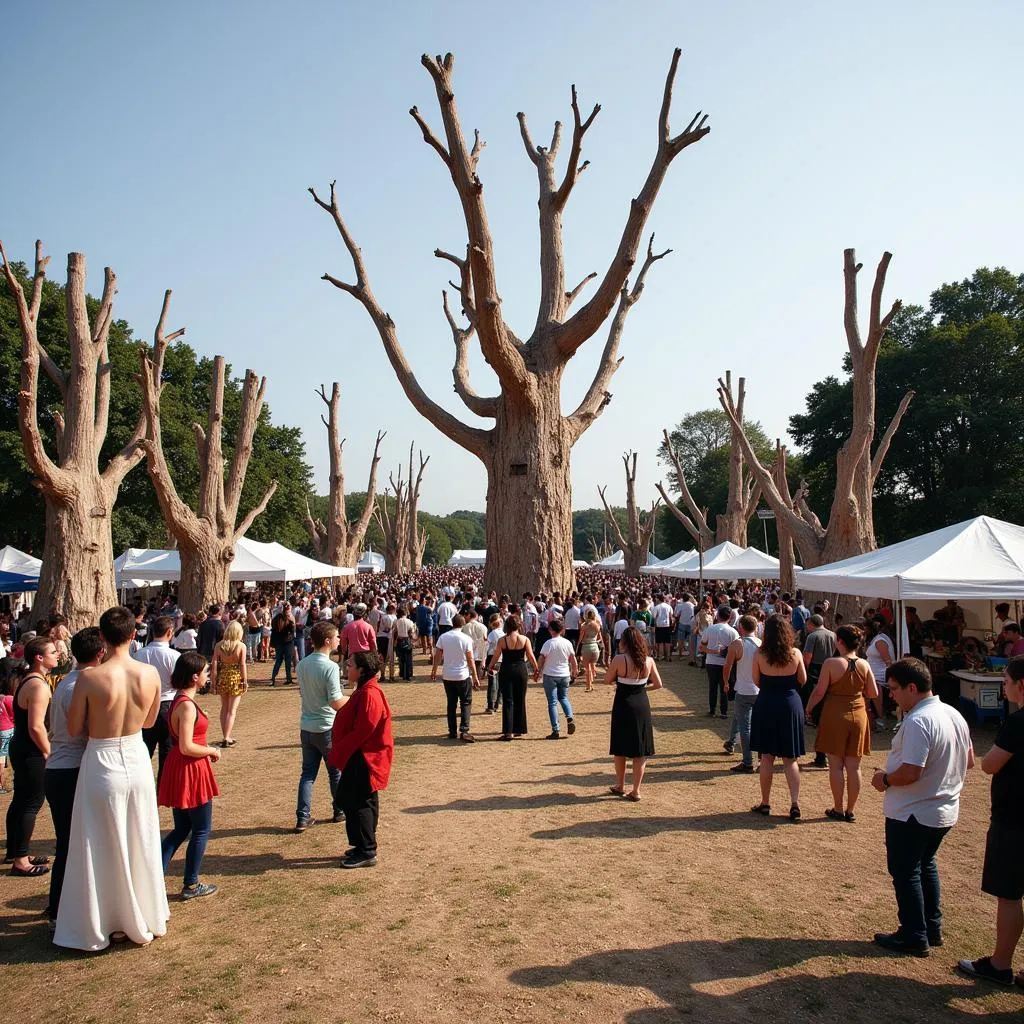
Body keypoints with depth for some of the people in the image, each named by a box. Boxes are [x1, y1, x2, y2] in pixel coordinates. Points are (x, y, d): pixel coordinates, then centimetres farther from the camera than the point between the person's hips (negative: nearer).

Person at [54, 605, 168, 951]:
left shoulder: (89, 677, -20)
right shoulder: (150, 674, -10)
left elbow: (74, 730, -8)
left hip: (102, 764, -3)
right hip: (136, 758, 3)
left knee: (103, 848, 13)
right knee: (141, 843, 19)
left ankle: (109, 924, 26)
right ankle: (144, 919, 35)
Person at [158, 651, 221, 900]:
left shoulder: (180, 700, 8)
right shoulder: (187, 705, -22)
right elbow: (187, 747, -26)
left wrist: (206, 751, 10)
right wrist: (212, 751, -11)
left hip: (179, 769, 9)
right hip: (191, 770, -9)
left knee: (181, 829, 18)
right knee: (202, 830, 8)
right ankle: (191, 885, 19)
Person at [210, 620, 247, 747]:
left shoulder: (219, 645, -2)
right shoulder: (241, 646, -9)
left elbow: (214, 664, -3)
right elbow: (243, 665, -10)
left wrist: (214, 681, 4)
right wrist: (245, 681, -2)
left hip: (222, 677, 3)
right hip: (236, 678, -3)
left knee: (224, 708, 18)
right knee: (232, 709, 4)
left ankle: (225, 736, 23)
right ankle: (227, 738, 0)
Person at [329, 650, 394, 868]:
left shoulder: (369, 695, -23)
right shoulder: (364, 691, 10)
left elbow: (361, 731, -25)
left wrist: (338, 752, -15)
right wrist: (339, 749, 12)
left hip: (364, 760, -11)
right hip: (359, 757, 11)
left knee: (359, 803, -1)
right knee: (348, 798, 18)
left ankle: (366, 852, 10)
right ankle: (363, 846, 30)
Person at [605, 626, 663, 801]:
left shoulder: (619, 659, -16)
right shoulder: (649, 661, -4)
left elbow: (607, 680, -5)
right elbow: (658, 684, 4)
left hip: (623, 706, -3)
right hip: (642, 706, 3)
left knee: (620, 749, 15)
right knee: (640, 750, 10)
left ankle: (620, 786, 26)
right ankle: (636, 791, 14)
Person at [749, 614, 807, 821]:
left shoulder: (760, 655, -11)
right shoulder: (795, 654, -8)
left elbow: (756, 681, -1)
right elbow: (802, 680, 3)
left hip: (766, 705, -1)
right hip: (790, 705, 1)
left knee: (767, 757, 10)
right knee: (790, 759, 10)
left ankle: (765, 803, 18)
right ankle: (795, 803, 3)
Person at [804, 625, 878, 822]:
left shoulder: (831, 663, -14)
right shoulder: (864, 665, -2)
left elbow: (819, 692, -12)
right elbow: (874, 693, 3)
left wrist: (808, 709, 3)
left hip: (835, 716, -4)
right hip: (858, 715, 4)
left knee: (836, 765, 6)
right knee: (853, 767, 9)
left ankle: (838, 810, 13)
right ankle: (850, 811, 17)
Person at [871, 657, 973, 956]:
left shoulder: (917, 722, -28)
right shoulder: (955, 715, 2)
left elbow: (910, 772, -31)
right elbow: (969, 761, 12)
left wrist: (884, 779, -13)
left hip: (911, 814, -9)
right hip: (945, 811, 9)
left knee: (905, 873, 8)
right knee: (926, 866, 25)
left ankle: (914, 937, 18)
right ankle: (933, 928, 35)